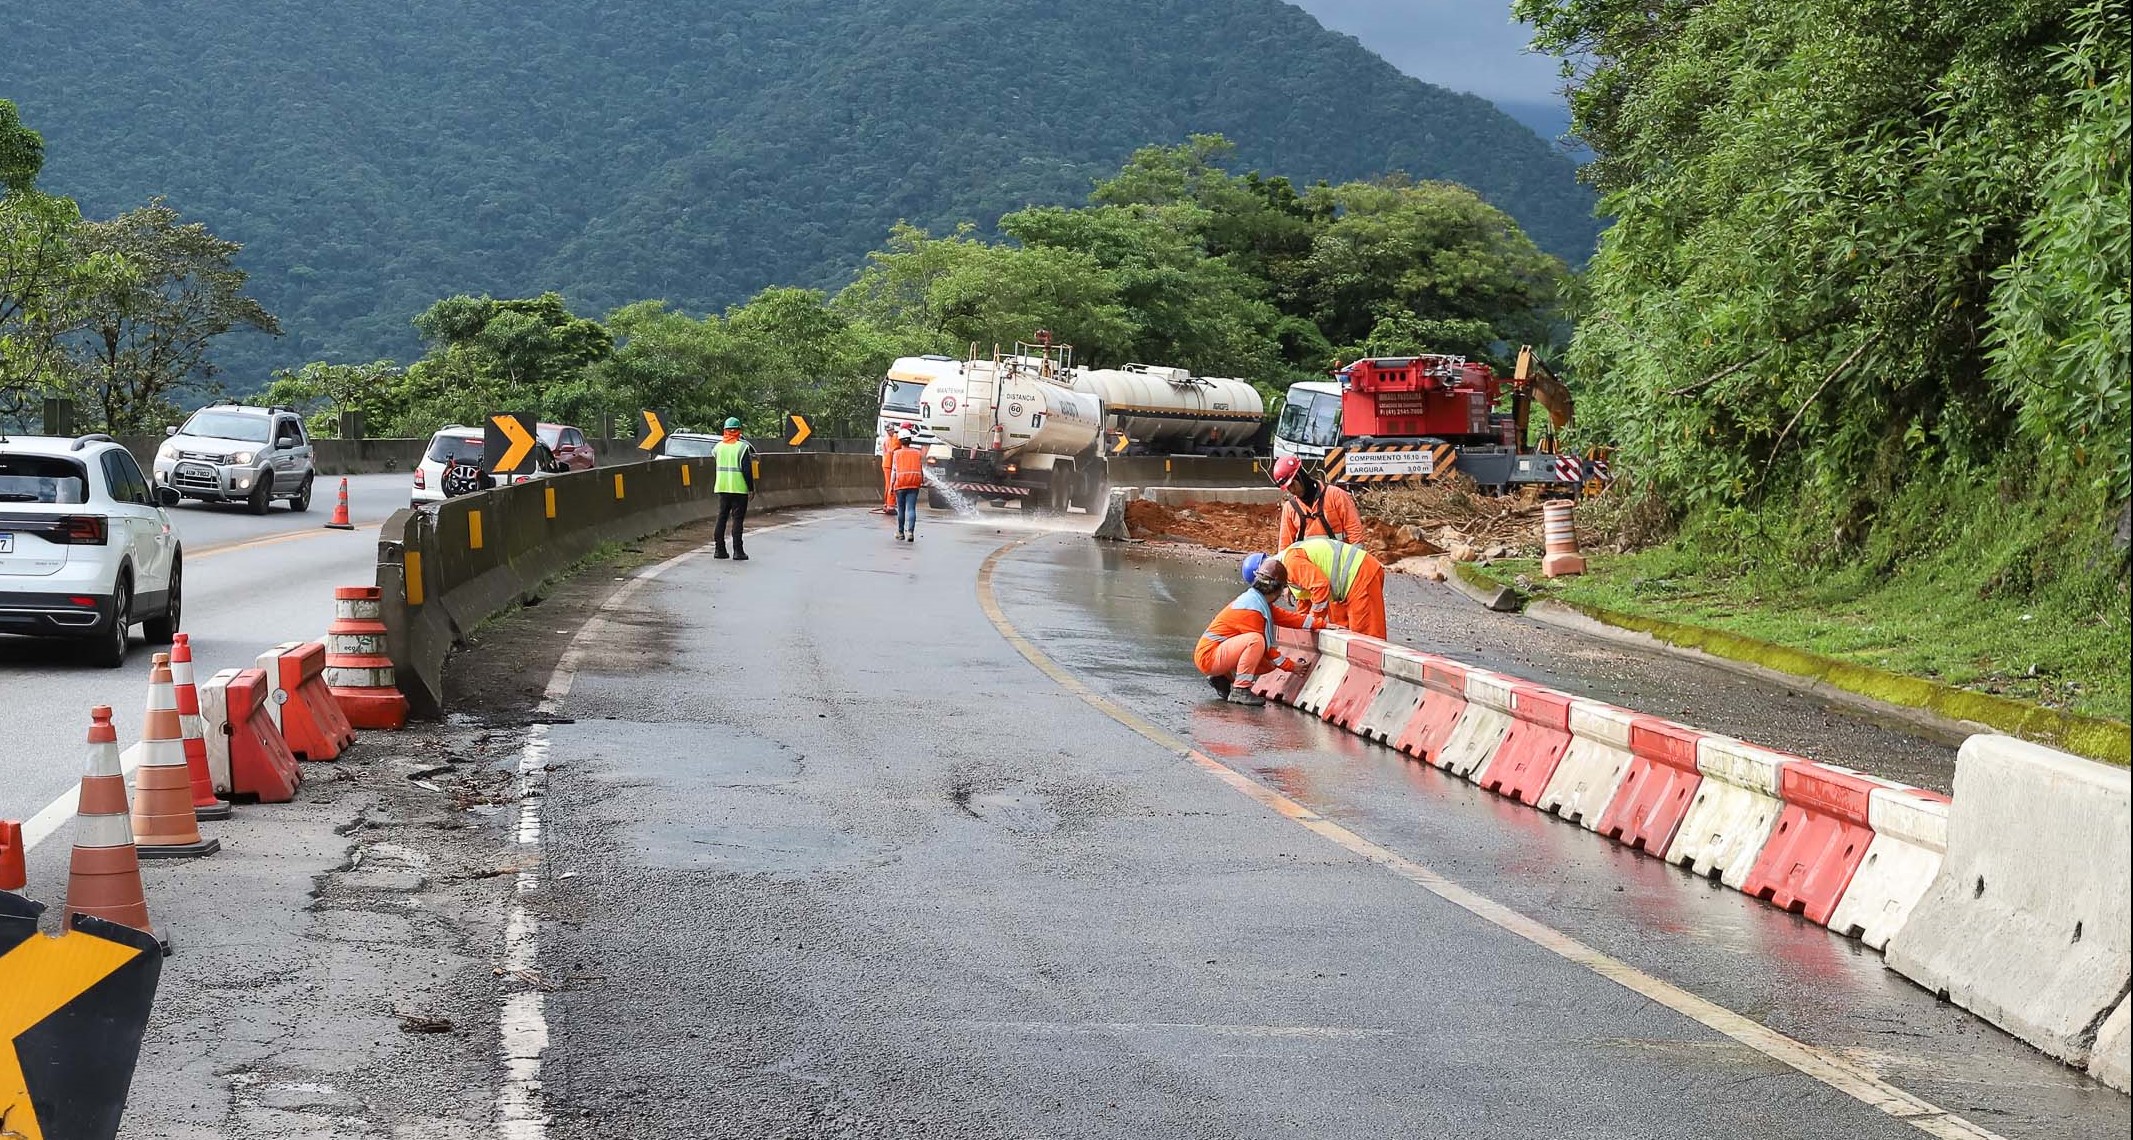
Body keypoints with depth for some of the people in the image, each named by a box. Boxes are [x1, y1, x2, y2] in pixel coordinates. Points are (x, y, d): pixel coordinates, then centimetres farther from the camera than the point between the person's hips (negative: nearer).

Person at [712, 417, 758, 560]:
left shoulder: (718, 446, 4)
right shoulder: (743, 446, -11)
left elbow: (713, 457, 24)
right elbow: (747, 469, -13)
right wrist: (751, 488, -6)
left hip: (722, 488, 5)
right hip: (739, 489, -5)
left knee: (721, 517, 12)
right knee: (738, 519, -2)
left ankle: (719, 549, 12)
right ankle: (738, 551, -4)